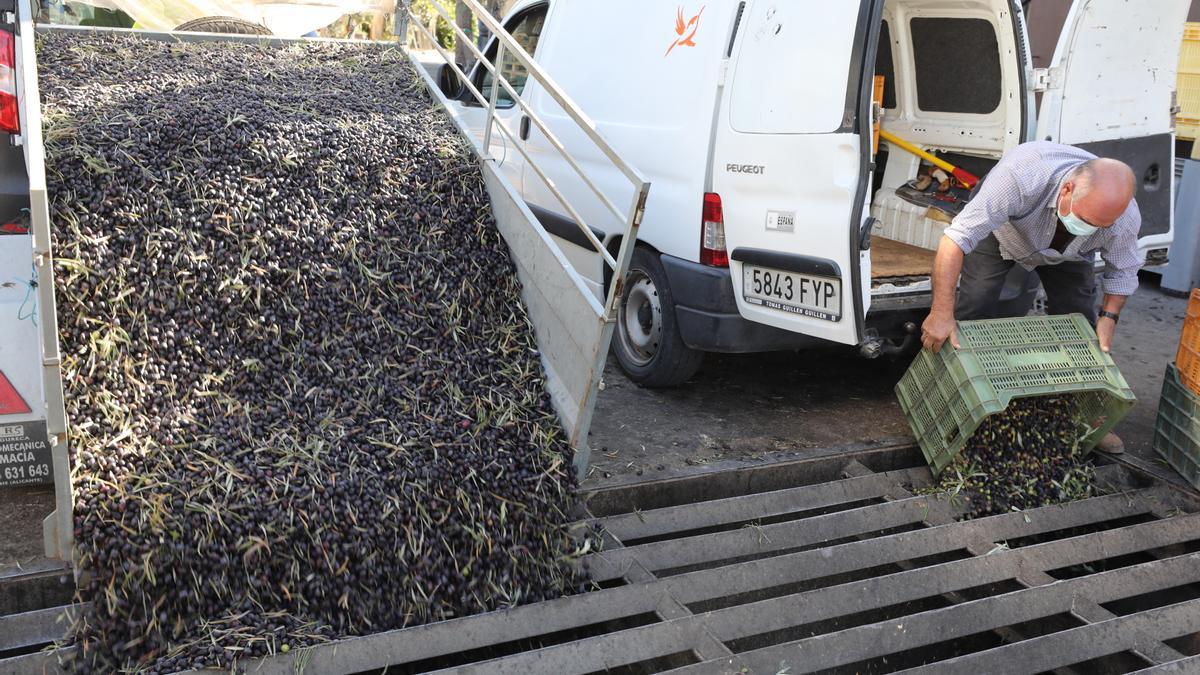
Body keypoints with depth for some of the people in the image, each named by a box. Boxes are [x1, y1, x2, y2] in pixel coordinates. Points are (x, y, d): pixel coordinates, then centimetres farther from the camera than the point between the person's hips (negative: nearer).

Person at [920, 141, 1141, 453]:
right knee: (973, 310, -16)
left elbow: (1123, 271, -9)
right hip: (997, 229, -3)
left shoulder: (1124, 219, -34)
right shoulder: (1023, 174, -49)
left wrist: (1109, 317, -21)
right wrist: (942, 313, -51)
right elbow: (957, 238, -49)